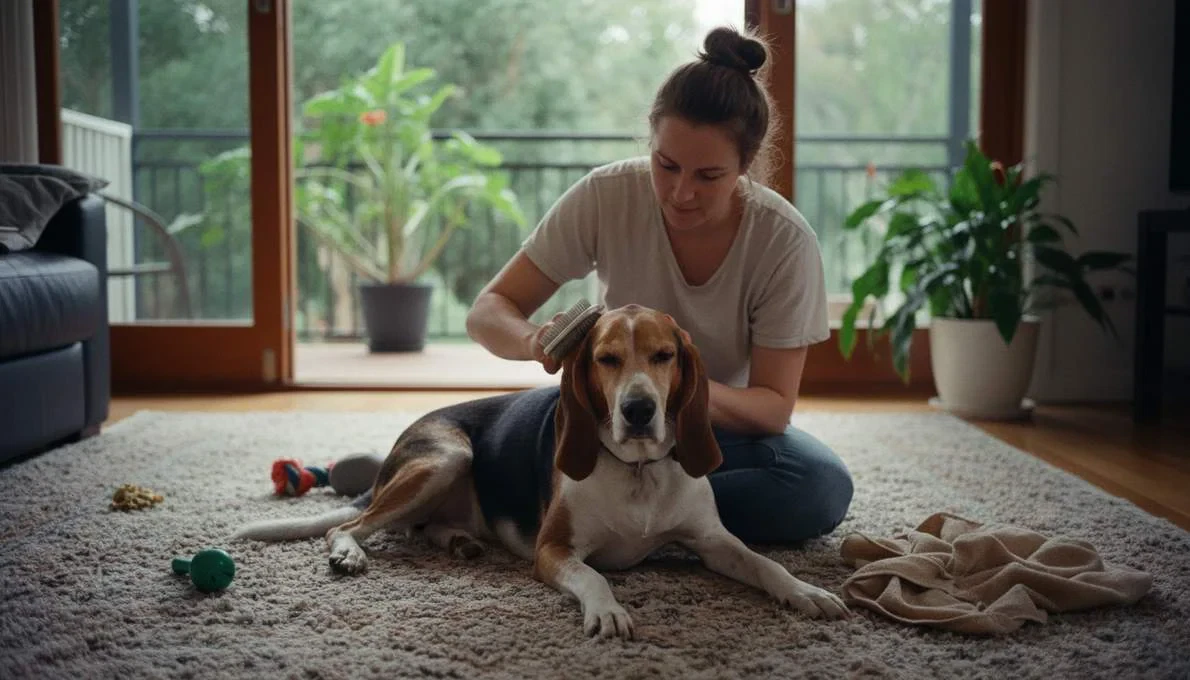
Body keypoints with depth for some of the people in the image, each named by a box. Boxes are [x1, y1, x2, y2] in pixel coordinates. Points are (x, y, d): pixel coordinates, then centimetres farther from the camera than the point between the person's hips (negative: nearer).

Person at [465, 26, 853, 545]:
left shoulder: (786, 240, -21)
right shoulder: (604, 197, -20)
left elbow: (774, 405, -19)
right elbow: (487, 312, -16)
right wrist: (536, 340, -40)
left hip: (730, 423, 1)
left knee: (824, 489, -31)